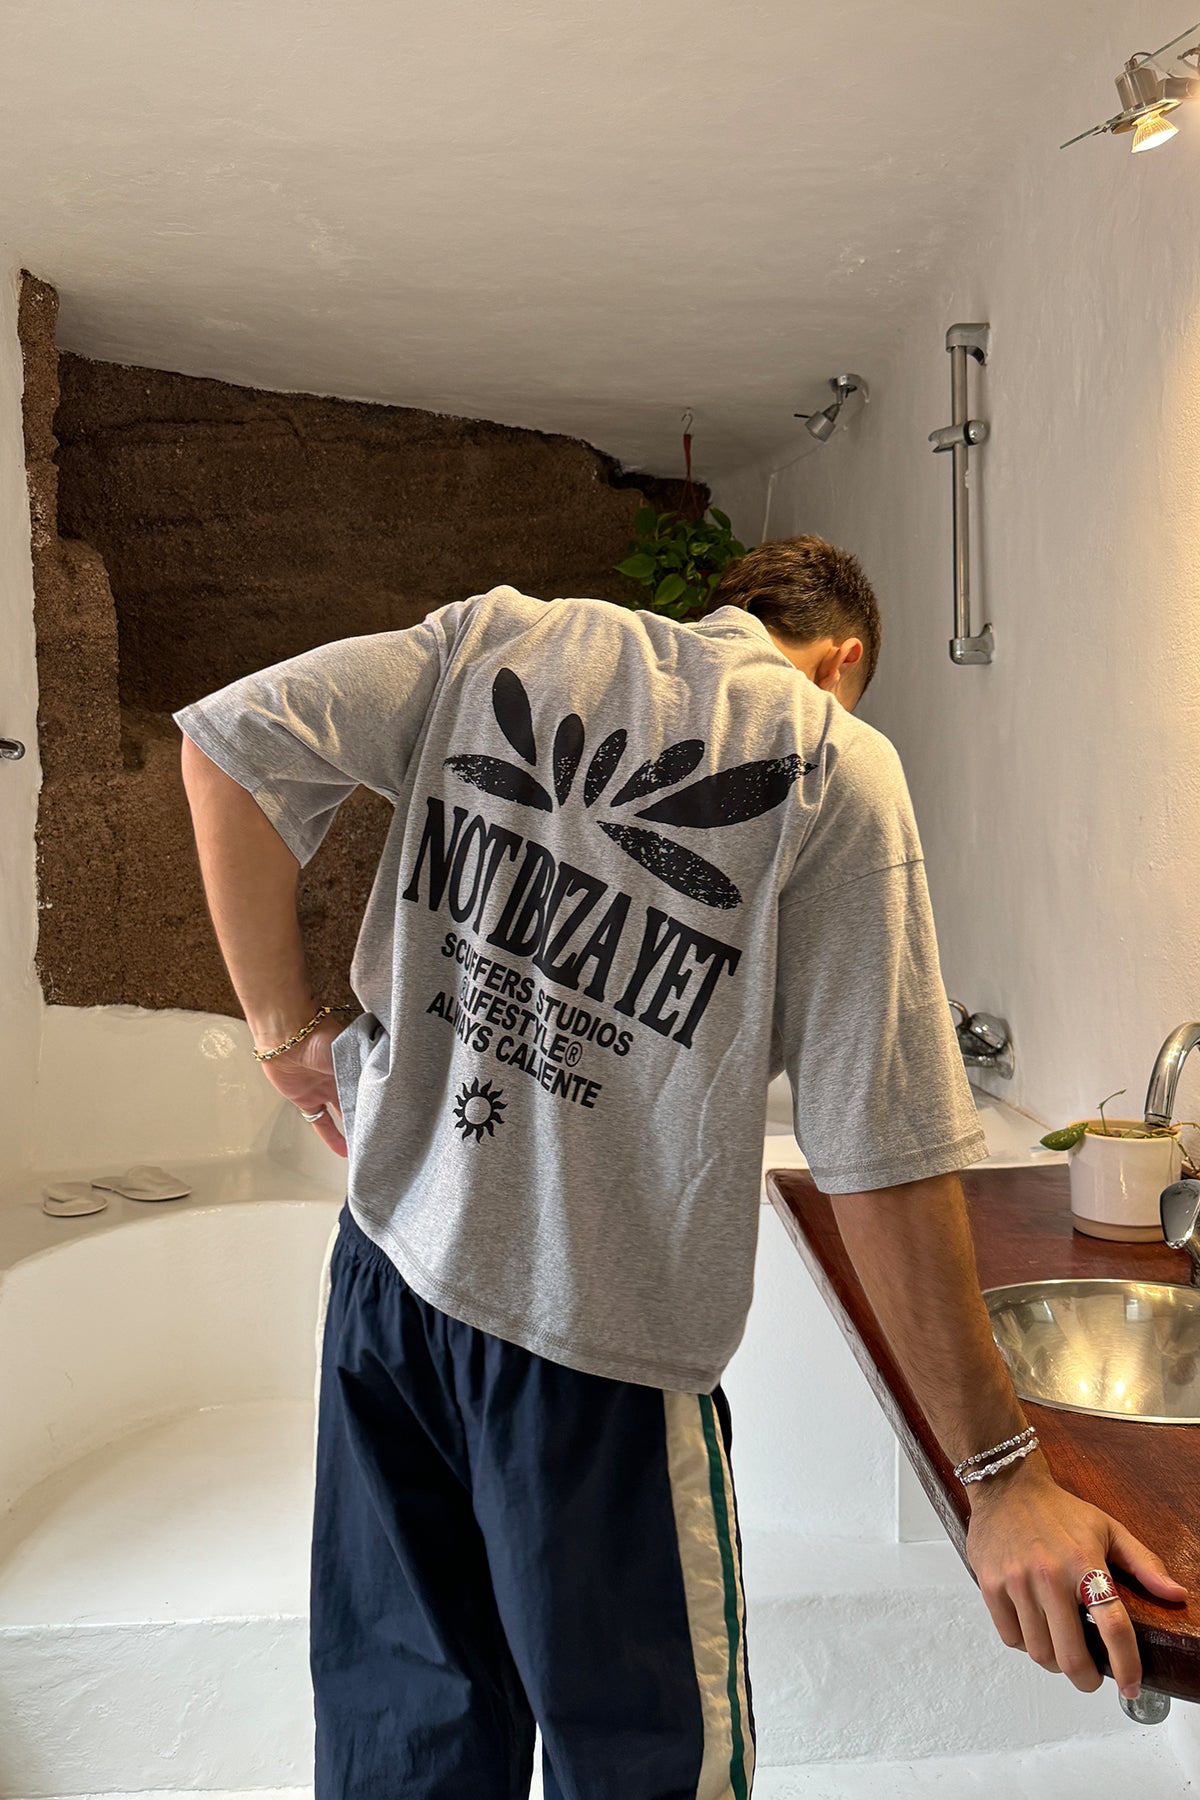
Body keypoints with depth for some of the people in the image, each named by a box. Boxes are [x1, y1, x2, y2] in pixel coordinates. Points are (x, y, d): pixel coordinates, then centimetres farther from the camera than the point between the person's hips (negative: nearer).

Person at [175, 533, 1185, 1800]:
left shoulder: (501, 637, 2)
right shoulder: (835, 765, -9)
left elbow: (230, 741, -6)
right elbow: (885, 1158, -14)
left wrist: (290, 1031, 2)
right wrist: (1000, 1475, -7)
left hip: (389, 1259, 5)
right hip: (601, 1340, -4)